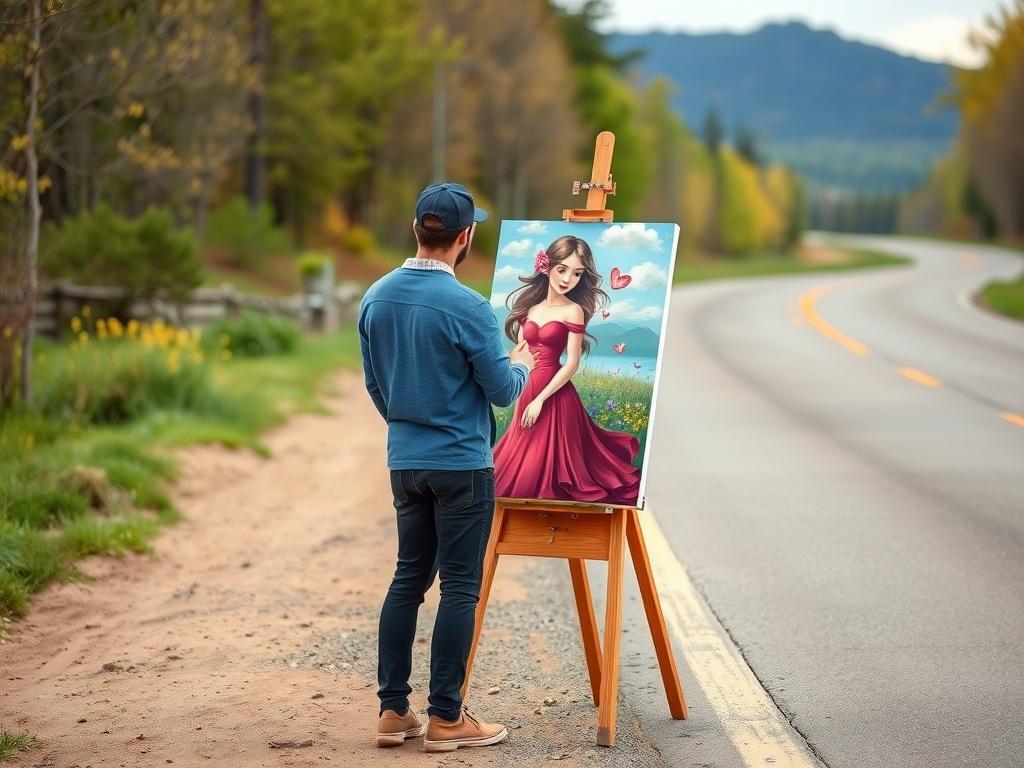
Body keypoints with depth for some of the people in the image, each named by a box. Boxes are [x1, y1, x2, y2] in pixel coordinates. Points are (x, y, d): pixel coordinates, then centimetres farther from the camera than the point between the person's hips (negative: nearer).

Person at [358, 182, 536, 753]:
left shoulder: (377, 299, 2)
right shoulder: (467, 308, -18)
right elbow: (502, 390, -11)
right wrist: (523, 365, 11)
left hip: (405, 462, 6)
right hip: (461, 464, -6)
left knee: (409, 577, 13)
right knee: (460, 587, 1)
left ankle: (394, 710, 13)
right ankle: (446, 717, 5)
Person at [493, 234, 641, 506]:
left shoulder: (573, 311, -10)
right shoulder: (529, 306, 6)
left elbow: (572, 364, -13)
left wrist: (540, 399, -15)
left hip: (555, 394, -6)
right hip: (526, 390, 6)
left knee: (550, 460, 1)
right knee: (520, 463, 14)